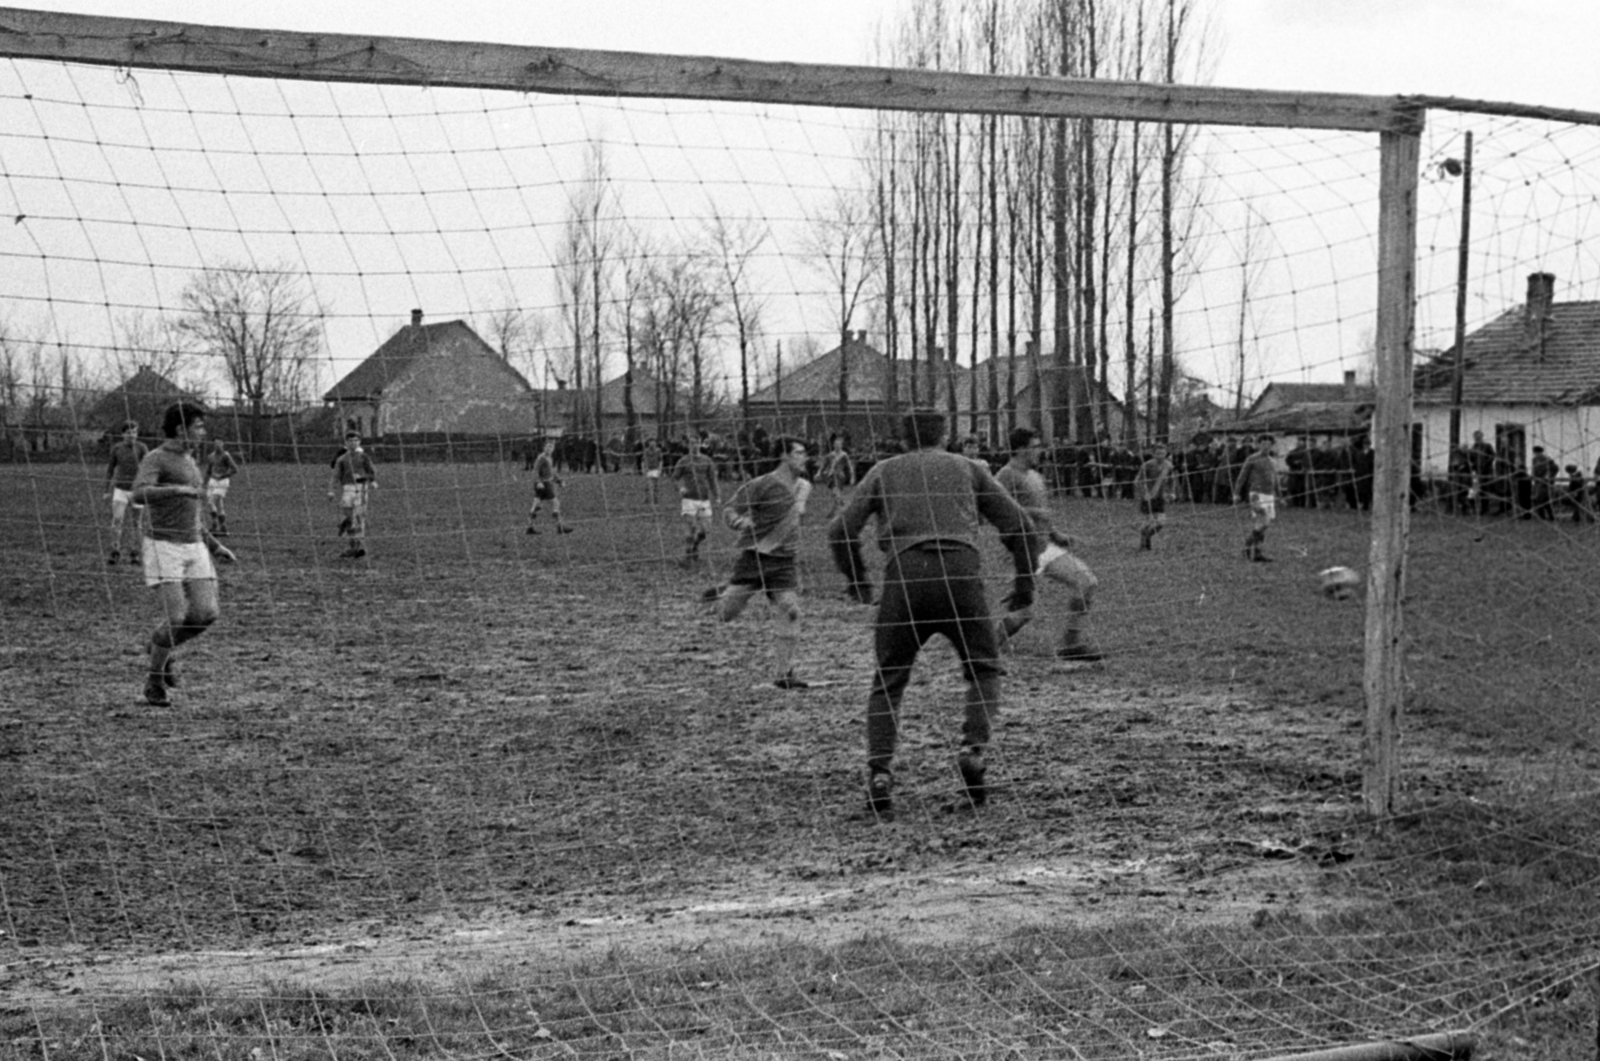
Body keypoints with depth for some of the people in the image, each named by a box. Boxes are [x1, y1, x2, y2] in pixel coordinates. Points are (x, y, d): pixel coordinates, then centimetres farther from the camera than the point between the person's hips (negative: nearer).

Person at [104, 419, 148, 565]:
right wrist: (107, 490, 12)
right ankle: (115, 551, -2)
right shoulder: (117, 448, 2)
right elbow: (110, 469, 13)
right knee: (117, 520, -8)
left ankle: (134, 553, 12)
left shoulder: (141, 448, -4)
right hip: (120, 488, 1)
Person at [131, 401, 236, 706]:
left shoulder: (189, 463, 18)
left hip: (193, 547, 7)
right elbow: (139, 495, -28)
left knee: (206, 613, -7)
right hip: (162, 547, -7)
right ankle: (154, 680, 6)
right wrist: (180, 489, -38)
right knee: (176, 617, -14)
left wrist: (215, 546, 21)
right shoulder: (154, 459, -8)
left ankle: (161, 645, 20)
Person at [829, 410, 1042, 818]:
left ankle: (879, 772, -5)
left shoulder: (883, 471, 23)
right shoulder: (967, 468, 24)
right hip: (961, 573, 0)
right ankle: (974, 748, -5)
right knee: (983, 668, 17)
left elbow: (840, 531, 15)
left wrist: (858, 581, 27)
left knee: (888, 681, 10)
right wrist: (1025, 581, 31)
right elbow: (1020, 526, 20)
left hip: (904, 575, 0)